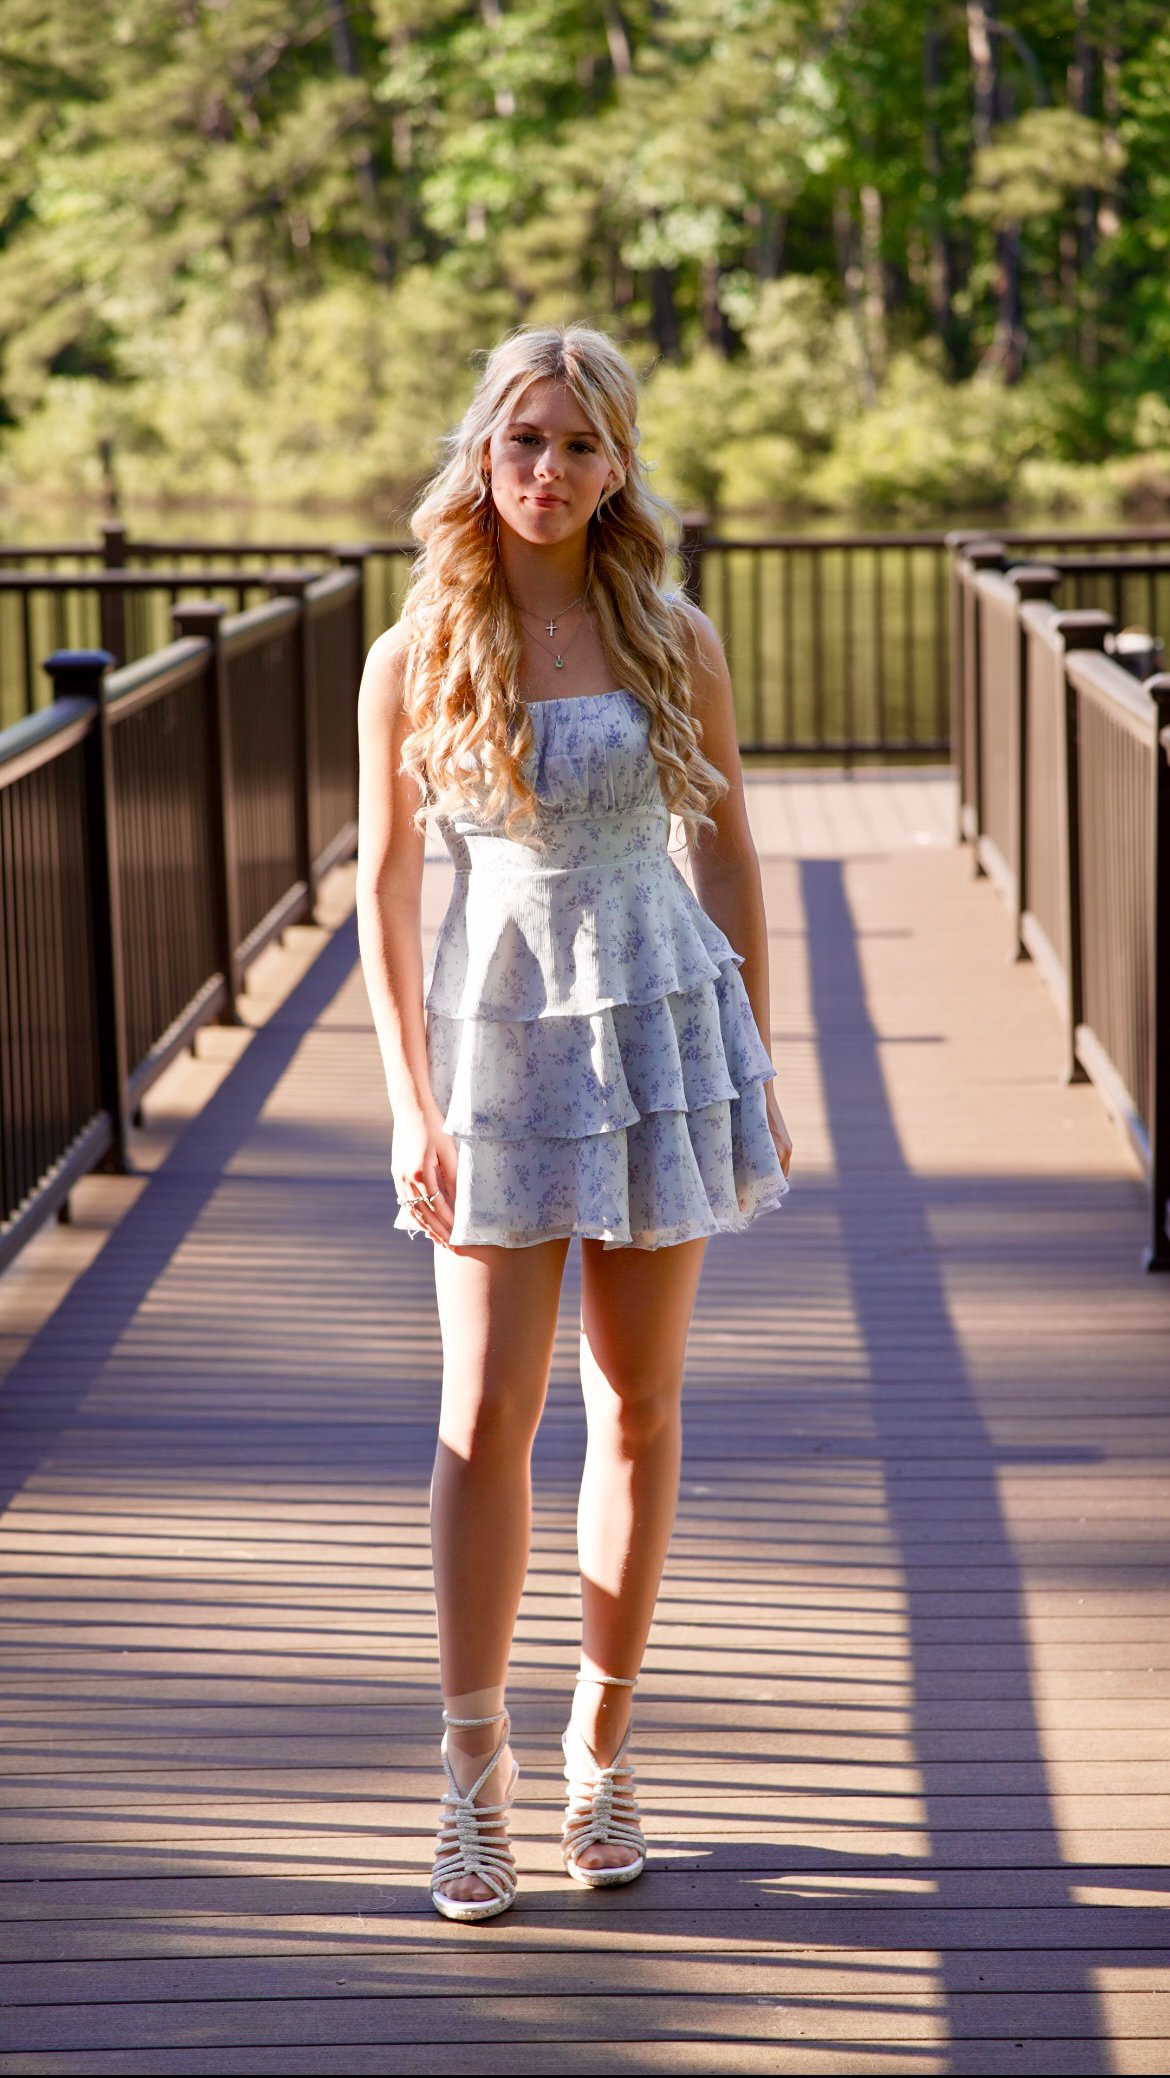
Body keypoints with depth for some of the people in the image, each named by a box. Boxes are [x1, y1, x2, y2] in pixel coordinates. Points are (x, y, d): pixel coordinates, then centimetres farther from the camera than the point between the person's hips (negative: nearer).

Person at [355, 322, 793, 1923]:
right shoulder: (415, 659, -3)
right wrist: (410, 1102, -6)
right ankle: (475, 1771, 4)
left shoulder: (673, 641, 0)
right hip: (497, 1036, -1)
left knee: (638, 1404, 7)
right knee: (488, 1416, -5)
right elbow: (386, 883, -1)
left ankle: (602, 1749, 18)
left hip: (661, 1028, 1)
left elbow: (726, 848, 6)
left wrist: (759, 1065, 5)